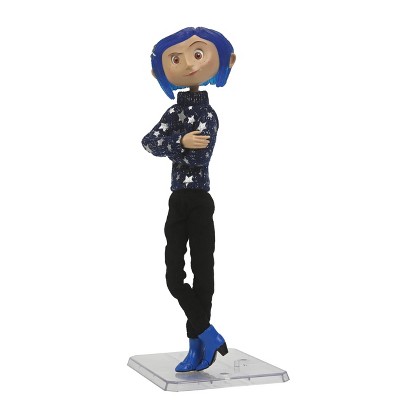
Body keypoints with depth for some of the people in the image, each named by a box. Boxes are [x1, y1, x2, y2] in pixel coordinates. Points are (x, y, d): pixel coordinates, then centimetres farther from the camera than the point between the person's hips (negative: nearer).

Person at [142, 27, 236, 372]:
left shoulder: (208, 114, -6)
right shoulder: (175, 110, 9)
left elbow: (198, 157, -19)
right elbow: (149, 141, -5)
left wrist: (167, 146, -8)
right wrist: (180, 142, -19)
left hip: (199, 203, -5)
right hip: (178, 203, 5)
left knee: (203, 272, 2)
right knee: (174, 276, 2)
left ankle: (198, 343, 12)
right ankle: (207, 336, 11)